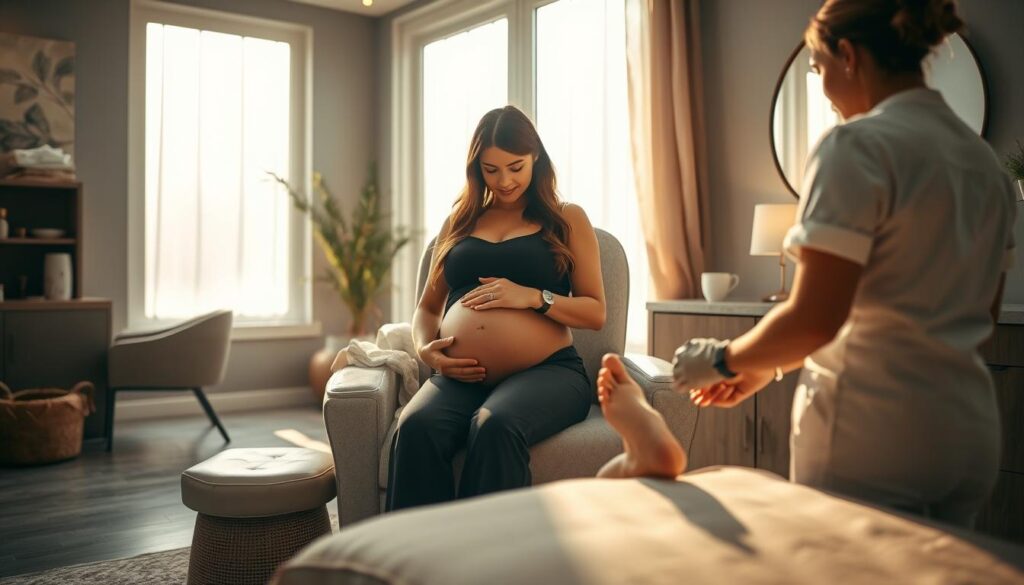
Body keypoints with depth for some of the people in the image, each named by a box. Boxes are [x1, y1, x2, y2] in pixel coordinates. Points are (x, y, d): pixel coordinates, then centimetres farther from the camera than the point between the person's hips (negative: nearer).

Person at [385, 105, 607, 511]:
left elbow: (596, 313, 9)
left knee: (495, 426, -37)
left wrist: (534, 297, -8)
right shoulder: (458, 222, 24)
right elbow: (428, 307, 27)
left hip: (546, 372, -2)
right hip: (461, 376, 3)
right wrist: (425, 349, 5)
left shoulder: (567, 220, 15)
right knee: (415, 427, -32)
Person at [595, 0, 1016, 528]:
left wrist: (723, 359, -1)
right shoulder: (986, 161, 12)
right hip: (972, 438, 8)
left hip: (875, 438, -8)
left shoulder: (857, 145, -14)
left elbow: (814, 319, -21)